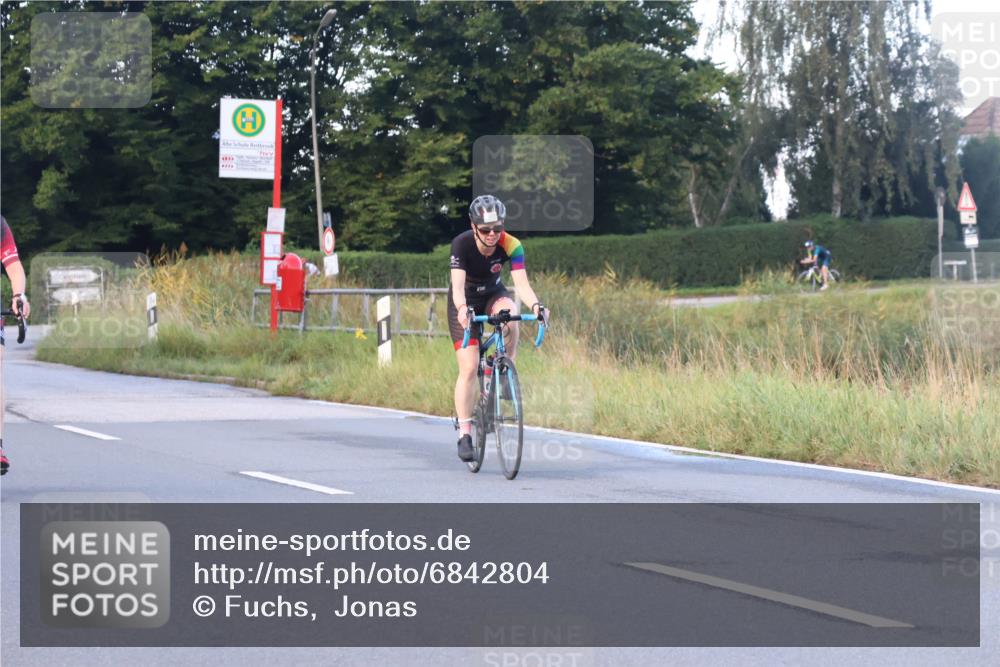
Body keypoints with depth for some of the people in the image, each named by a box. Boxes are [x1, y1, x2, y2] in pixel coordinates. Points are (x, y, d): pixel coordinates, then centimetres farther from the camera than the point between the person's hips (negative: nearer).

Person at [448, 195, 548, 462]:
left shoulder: (511, 246, -24)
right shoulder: (462, 244, -29)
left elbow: (521, 282, -34)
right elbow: (457, 284, -39)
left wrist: (535, 305, -54)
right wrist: (462, 309, -59)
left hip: (493, 295, 2)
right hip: (465, 301, -2)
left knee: (511, 318, -35)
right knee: (469, 367, -13)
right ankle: (464, 435, -7)